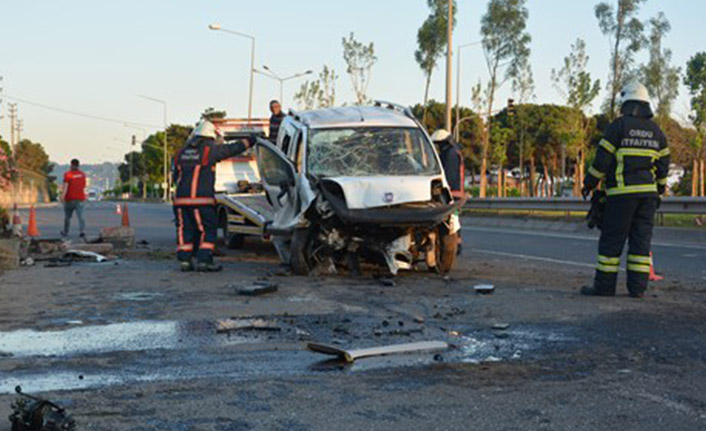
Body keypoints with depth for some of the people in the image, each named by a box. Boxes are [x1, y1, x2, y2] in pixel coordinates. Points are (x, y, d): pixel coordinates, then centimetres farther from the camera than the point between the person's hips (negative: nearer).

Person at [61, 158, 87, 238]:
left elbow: (65, 186, -20)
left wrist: (62, 196, -27)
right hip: (80, 198, 2)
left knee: (67, 216, 14)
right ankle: (82, 231, -26)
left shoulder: (68, 174, -8)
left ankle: (65, 232, 28)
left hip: (70, 199, -2)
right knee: (80, 216, -7)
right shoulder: (82, 174, 6)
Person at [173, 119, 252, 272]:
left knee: (185, 230, 10)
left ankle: (184, 260, 9)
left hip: (181, 198, 6)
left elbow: (176, 175, 21)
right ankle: (203, 261, -4)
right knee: (207, 229, 2)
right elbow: (232, 149, 7)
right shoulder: (210, 150, -3)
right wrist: (250, 141, 21)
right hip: (201, 199, -6)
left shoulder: (182, 152, 14)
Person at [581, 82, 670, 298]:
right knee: (641, 239, 6)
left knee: (612, 239, -1)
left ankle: (604, 285, 1)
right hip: (648, 192, 5)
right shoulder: (656, 131, 13)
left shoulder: (618, 126, -4)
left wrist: (589, 183, 3)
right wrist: (659, 189, 26)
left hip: (622, 191, -5)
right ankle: (638, 287, 4)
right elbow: (663, 163, 15)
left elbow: (603, 159, -7)